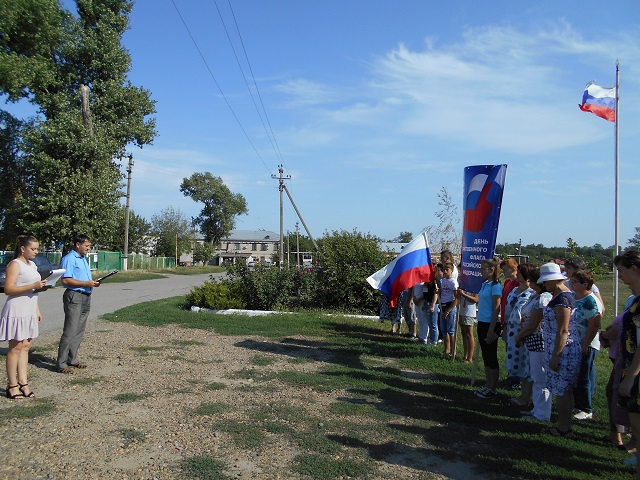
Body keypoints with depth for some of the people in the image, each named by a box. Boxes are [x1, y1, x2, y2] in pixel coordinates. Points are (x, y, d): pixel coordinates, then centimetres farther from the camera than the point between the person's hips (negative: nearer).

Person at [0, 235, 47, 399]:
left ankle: (23, 383, 10)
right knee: (16, 347, -3)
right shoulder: (15, 265, -9)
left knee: (26, 346, 7)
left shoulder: (32, 265, 16)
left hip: (29, 312, 8)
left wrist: (37, 310, 20)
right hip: (16, 311, -8)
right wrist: (33, 286, -24)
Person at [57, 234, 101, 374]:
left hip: (86, 297, 9)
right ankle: (61, 363, -5)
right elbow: (65, 280, -17)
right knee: (70, 331, -10)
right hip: (74, 296, -9)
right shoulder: (69, 259, -9)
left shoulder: (84, 259, 20)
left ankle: (72, 359, 19)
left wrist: (93, 283, 6)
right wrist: (85, 284, -18)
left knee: (79, 332, 11)